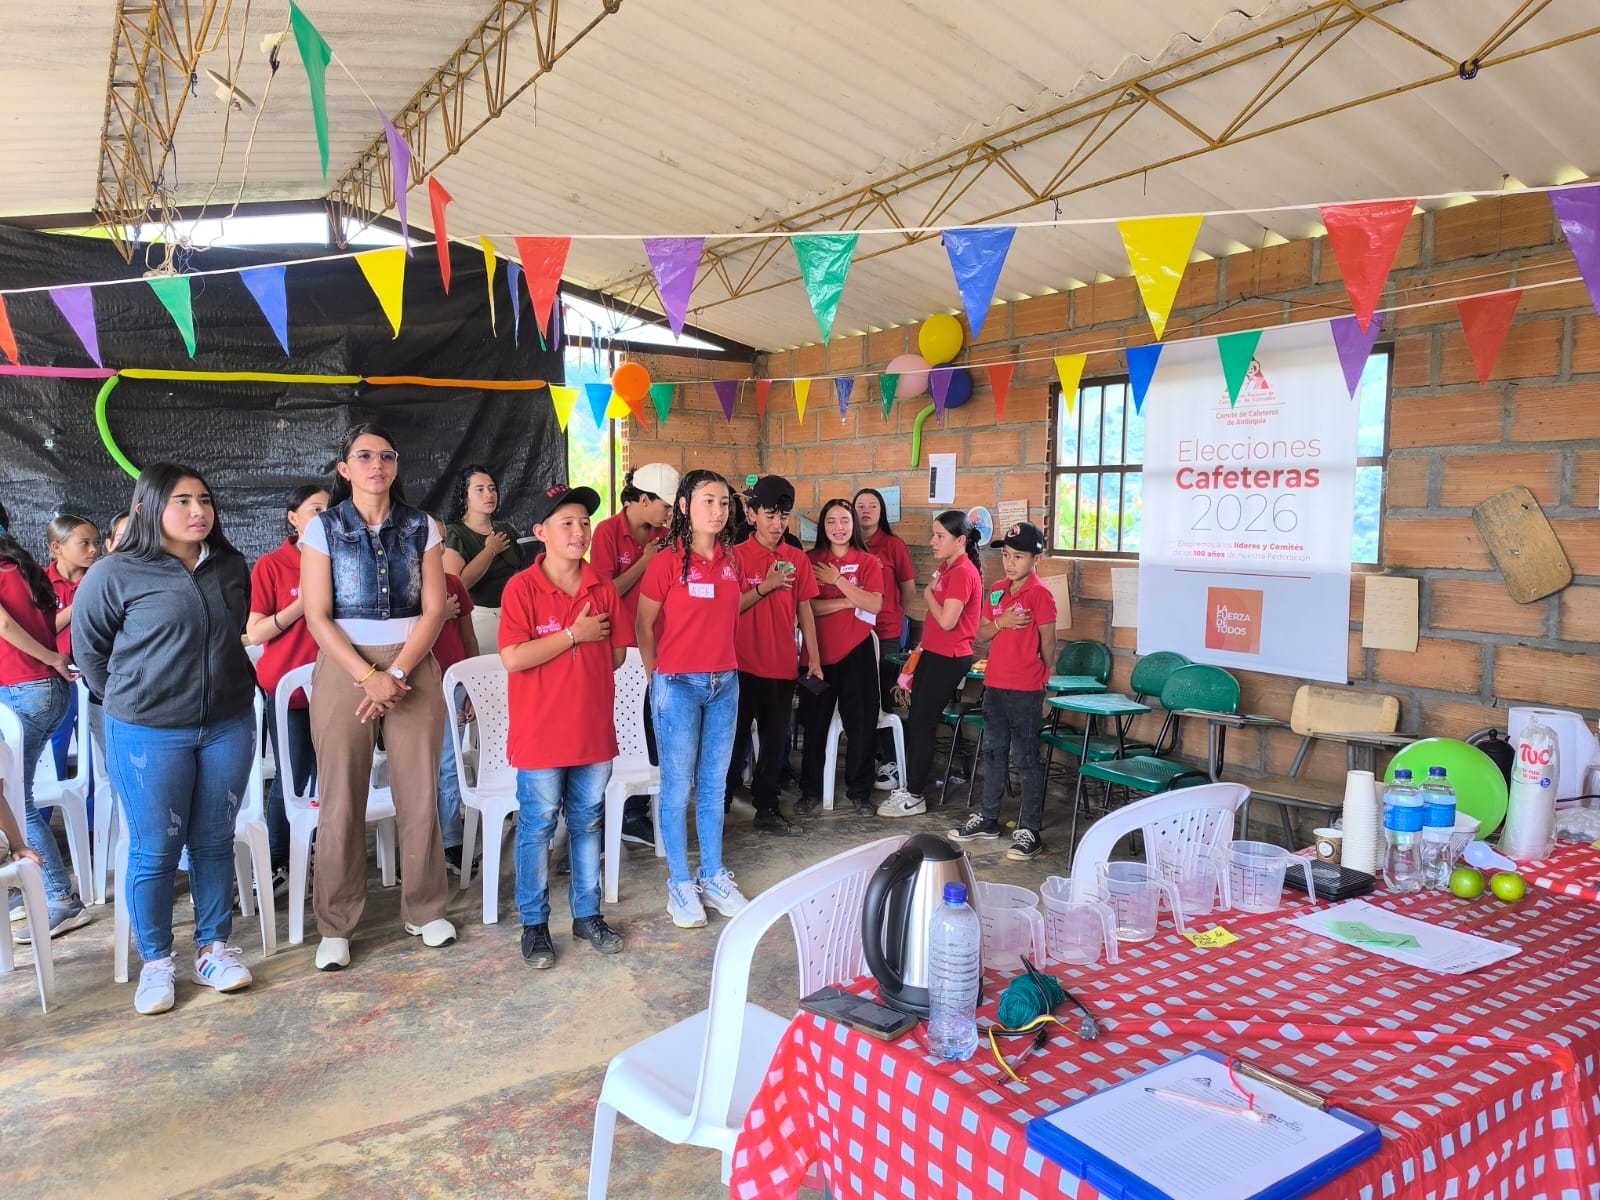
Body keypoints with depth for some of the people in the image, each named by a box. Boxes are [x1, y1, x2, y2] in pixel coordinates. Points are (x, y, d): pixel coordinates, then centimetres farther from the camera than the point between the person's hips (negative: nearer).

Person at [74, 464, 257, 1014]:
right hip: (148, 735, -4)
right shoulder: (116, 573, -9)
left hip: (229, 726, 4)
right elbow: (88, 645, 2)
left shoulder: (231, 566, 4)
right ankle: (156, 963, 21)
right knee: (154, 851, 5)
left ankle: (214, 949, 25)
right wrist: (130, 697, 4)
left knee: (215, 843, 12)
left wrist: (220, 683, 13)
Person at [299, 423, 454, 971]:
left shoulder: (421, 527, 6)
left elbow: (434, 608, 0)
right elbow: (317, 615, -4)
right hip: (344, 667, -1)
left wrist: (398, 672, -12)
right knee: (341, 800, 1)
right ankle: (336, 926, 15)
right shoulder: (324, 528, 2)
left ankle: (425, 910, 19)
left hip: (413, 666, 1)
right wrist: (368, 676, -13)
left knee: (420, 794, 2)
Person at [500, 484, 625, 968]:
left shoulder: (603, 589, 3)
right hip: (540, 735, -4)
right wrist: (575, 635, -15)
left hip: (594, 731, 4)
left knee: (587, 824, 15)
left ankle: (587, 915, 29)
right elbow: (513, 658, -19)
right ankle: (534, 924, 22)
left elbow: (616, 654, 8)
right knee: (537, 828, 7)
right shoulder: (522, 588, -10)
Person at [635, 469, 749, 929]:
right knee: (678, 788, 4)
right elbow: (643, 626, -4)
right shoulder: (668, 562, -11)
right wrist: (657, 680, 2)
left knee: (714, 784, 12)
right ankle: (680, 883, 16)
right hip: (679, 685, -5)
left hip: (725, 684, 5)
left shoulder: (729, 559, 5)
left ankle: (713, 875, 25)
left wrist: (726, 665, 7)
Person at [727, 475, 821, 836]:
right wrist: (765, 587, -19)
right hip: (743, 666, -4)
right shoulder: (736, 555, -5)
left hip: (783, 667, 4)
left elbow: (804, 611, 7)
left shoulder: (798, 560, 5)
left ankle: (767, 809, 24)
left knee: (776, 740, 11)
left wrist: (814, 659, 4)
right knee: (735, 739, 4)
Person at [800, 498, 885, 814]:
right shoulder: (811, 560, 3)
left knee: (861, 722, 3)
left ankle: (859, 791, 16)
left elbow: (874, 605, -10)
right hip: (820, 651, 0)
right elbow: (806, 606, -9)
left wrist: (838, 580, -12)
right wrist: (849, 601, -13)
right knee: (816, 722, 8)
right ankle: (811, 789, 21)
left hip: (857, 651, 0)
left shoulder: (868, 562, 3)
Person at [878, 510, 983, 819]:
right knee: (915, 721, 12)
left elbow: (947, 620, -24)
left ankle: (914, 797, 8)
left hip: (949, 659, -9)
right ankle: (911, 786, 22)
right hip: (933, 653, 9)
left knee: (923, 724, -2)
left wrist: (928, 594, -9)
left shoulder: (963, 572, -18)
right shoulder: (946, 567, 11)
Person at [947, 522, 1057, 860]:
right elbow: (984, 633, 10)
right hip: (994, 683, 7)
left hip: (1025, 689, -7)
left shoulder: (1040, 594, -12)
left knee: (1026, 758, -1)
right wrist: (1002, 622, -9)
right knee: (993, 752, 17)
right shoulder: (997, 590, 9)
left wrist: (1042, 674, 5)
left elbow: (1048, 641, -7)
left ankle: (1030, 830, 7)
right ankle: (988, 818, 29)